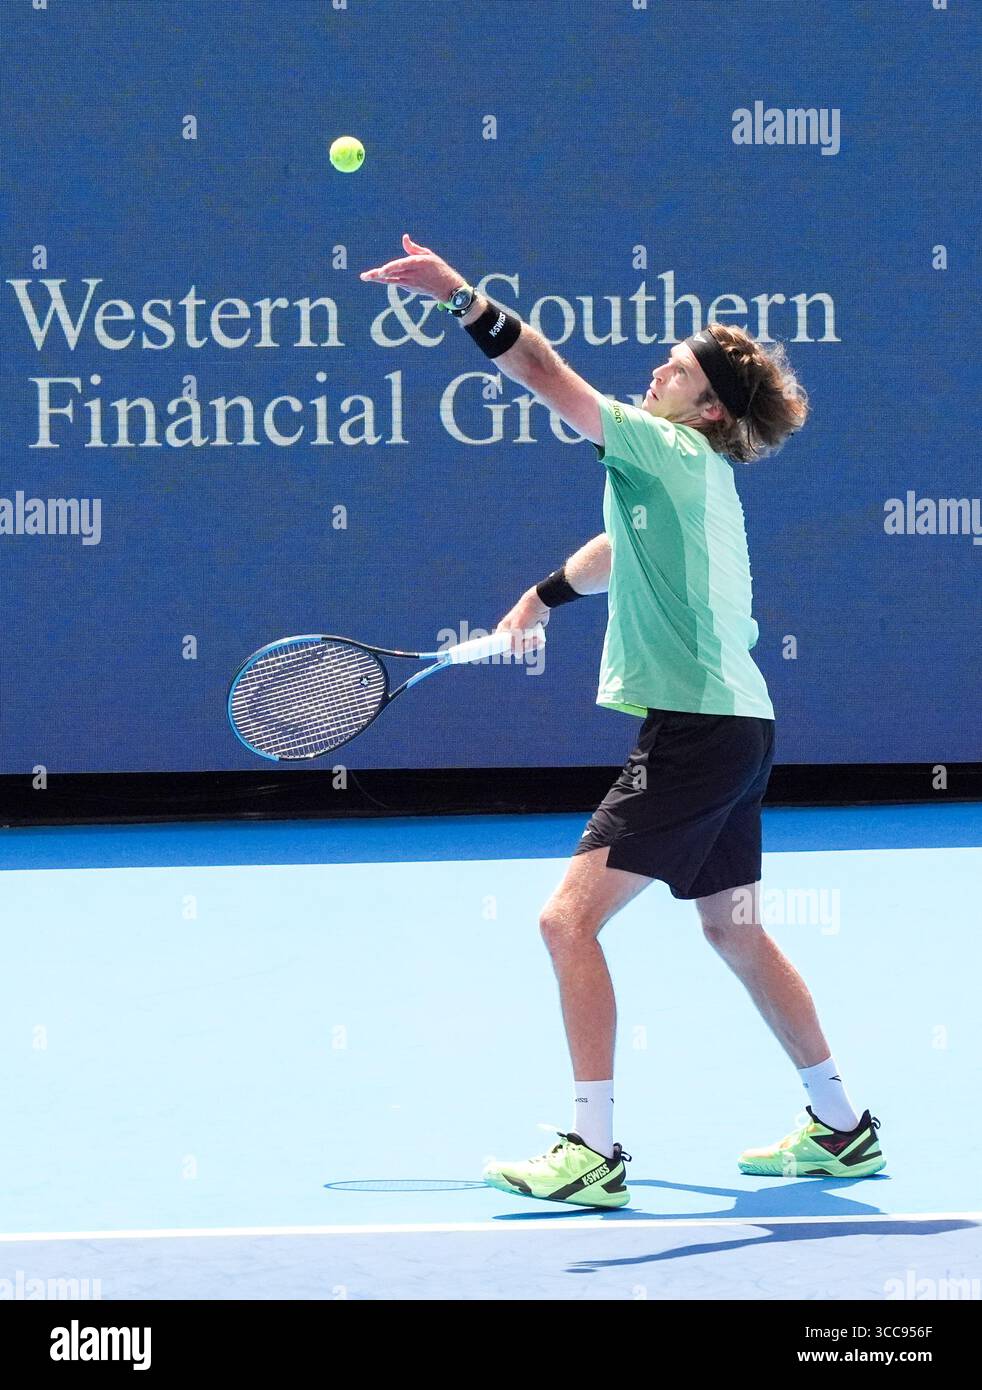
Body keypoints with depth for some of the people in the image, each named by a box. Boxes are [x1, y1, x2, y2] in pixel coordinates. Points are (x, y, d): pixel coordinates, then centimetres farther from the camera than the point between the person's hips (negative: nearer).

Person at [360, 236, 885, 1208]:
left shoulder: (676, 453, -12)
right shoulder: (691, 472, 16)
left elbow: (550, 378, -22)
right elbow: (624, 549, 37)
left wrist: (461, 296, -28)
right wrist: (545, 594, 44)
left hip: (694, 730, -11)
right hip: (733, 727, 11)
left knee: (570, 918, -12)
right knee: (734, 931, 22)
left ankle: (594, 1151, -13)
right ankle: (839, 1127, 32)